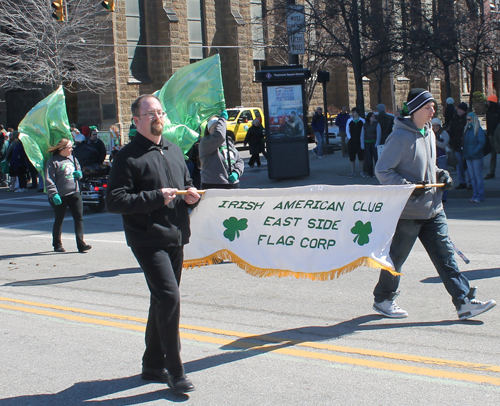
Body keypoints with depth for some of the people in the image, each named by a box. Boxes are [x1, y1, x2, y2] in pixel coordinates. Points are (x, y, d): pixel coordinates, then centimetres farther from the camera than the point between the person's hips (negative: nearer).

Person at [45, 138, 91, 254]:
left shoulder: (72, 159, 12)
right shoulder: (53, 161, -8)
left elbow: (78, 170, 25)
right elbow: (49, 180, -12)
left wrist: (79, 174, 0)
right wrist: (54, 194, -20)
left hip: (74, 193, 6)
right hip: (60, 196, -5)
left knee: (79, 218, -2)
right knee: (59, 220, 8)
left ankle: (81, 244, -1)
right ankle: (57, 244, 21)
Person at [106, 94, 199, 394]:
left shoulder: (174, 151, 15)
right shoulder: (129, 156, -8)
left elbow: (186, 183, 27)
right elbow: (115, 201, -15)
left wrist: (191, 195, 3)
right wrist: (156, 198, -19)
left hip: (175, 237, 8)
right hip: (148, 239, -8)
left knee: (163, 301, 15)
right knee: (169, 298, -15)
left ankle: (153, 365, 28)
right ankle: (174, 371, -4)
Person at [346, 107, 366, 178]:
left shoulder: (362, 121, -2)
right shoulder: (349, 121, 3)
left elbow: (364, 130, 2)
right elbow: (347, 130, 8)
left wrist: (361, 139, -5)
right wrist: (349, 137, -1)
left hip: (359, 142, -1)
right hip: (351, 142, 1)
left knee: (361, 158, 5)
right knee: (352, 158, 4)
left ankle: (361, 171, 17)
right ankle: (352, 172, 12)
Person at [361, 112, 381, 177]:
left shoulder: (377, 124, 1)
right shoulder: (365, 125, 8)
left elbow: (378, 134, -2)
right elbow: (362, 135, 11)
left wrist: (377, 144, -9)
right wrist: (362, 144, 4)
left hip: (374, 143, -2)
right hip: (367, 144, 2)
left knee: (376, 157, -4)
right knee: (368, 158, 2)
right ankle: (369, 172, 7)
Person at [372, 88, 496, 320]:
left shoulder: (429, 134, 12)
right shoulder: (401, 136, -15)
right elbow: (382, 170, -15)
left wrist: (441, 175, 6)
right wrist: (407, 186, -24)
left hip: (433, 209, 7)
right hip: (407, 211, -7)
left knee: (445, 255, 4)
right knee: (396, 257, 6)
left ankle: (464, 303, 4)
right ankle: (382, 299, 24)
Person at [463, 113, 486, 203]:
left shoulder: (478, 130, -9)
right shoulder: (467, 129, 14)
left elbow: (482, 143, -14)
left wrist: (474, 152, -17)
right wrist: (465, 153, 8)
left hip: (477, 157, -7)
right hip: (468, 157, 7)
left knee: (478, 177, -2)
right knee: (472, 177, 9)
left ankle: (480, 196, 2)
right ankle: (475, 195, 15)